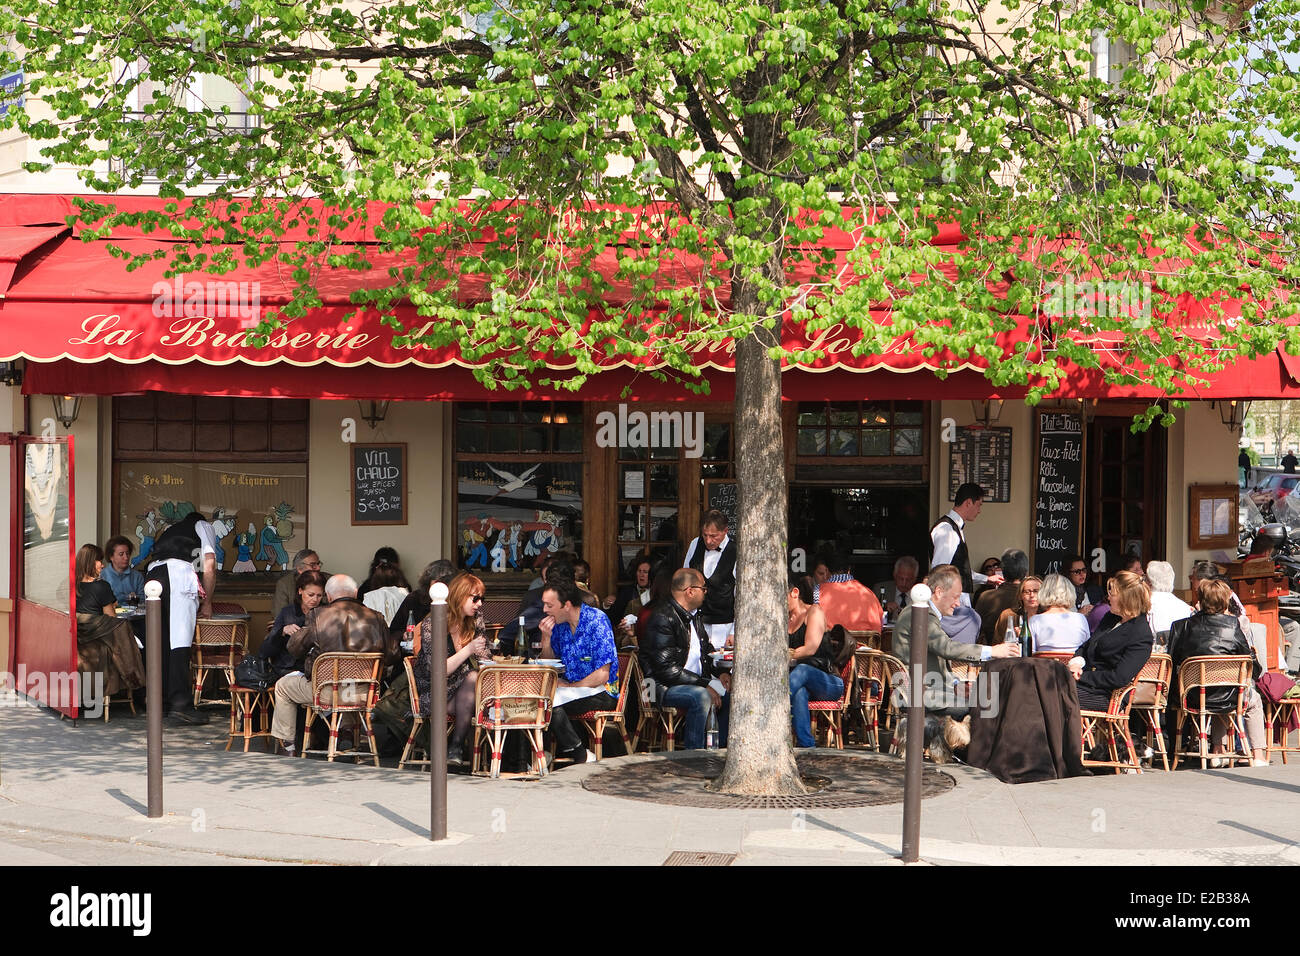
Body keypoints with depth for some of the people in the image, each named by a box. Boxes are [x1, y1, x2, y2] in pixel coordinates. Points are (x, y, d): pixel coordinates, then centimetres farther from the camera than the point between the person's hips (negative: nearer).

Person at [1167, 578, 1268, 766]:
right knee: (1254, 700, 31)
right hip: (1226, 698, -3)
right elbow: (1252, 666, -1)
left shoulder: (1180, 626, -3)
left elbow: (1172, 663, 1)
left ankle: (1219, 750, 34)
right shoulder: (1232, 625, -9)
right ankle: (1258, 755, 27)